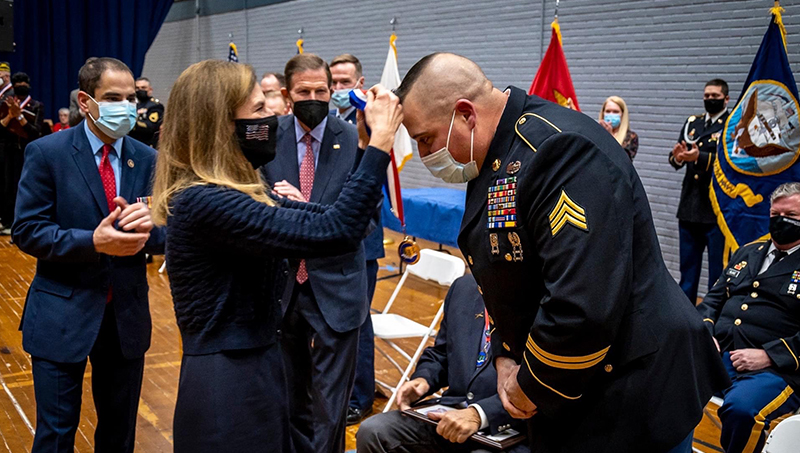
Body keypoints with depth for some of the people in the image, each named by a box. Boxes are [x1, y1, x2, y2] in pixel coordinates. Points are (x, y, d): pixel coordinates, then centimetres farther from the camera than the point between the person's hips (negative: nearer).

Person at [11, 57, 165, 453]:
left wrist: (148, 227, -21)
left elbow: (163, 238, 3)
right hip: (62, 317, -3)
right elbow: (26, 231, -10)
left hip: (128, 317, 4)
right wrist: (93, 242, -24)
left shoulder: (147, 160, 3)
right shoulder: (46, 153, -7)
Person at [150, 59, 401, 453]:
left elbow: (329, 215, 9)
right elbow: (334, 232, -30)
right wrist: (380, 142, -23)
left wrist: (371, 142, -1)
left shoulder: (231, 192, 8)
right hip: (230, 387, -9)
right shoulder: (204, 202, -23)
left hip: (252, 367, 10)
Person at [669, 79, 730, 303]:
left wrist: (699, 157, -28)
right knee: (687, 265, 14)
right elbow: (675, 160, 8)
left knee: (718, 267, 1)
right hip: (690, 207, 6)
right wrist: (677, 157, -15)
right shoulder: (691, 123, 14)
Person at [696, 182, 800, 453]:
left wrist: (768, 355, -17)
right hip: (717, 353, 5)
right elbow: (714, 299, 22)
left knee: (741, 408, -36)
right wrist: (705, 333, 1)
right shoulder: (748, 252, 23)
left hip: (776, 370, -5)